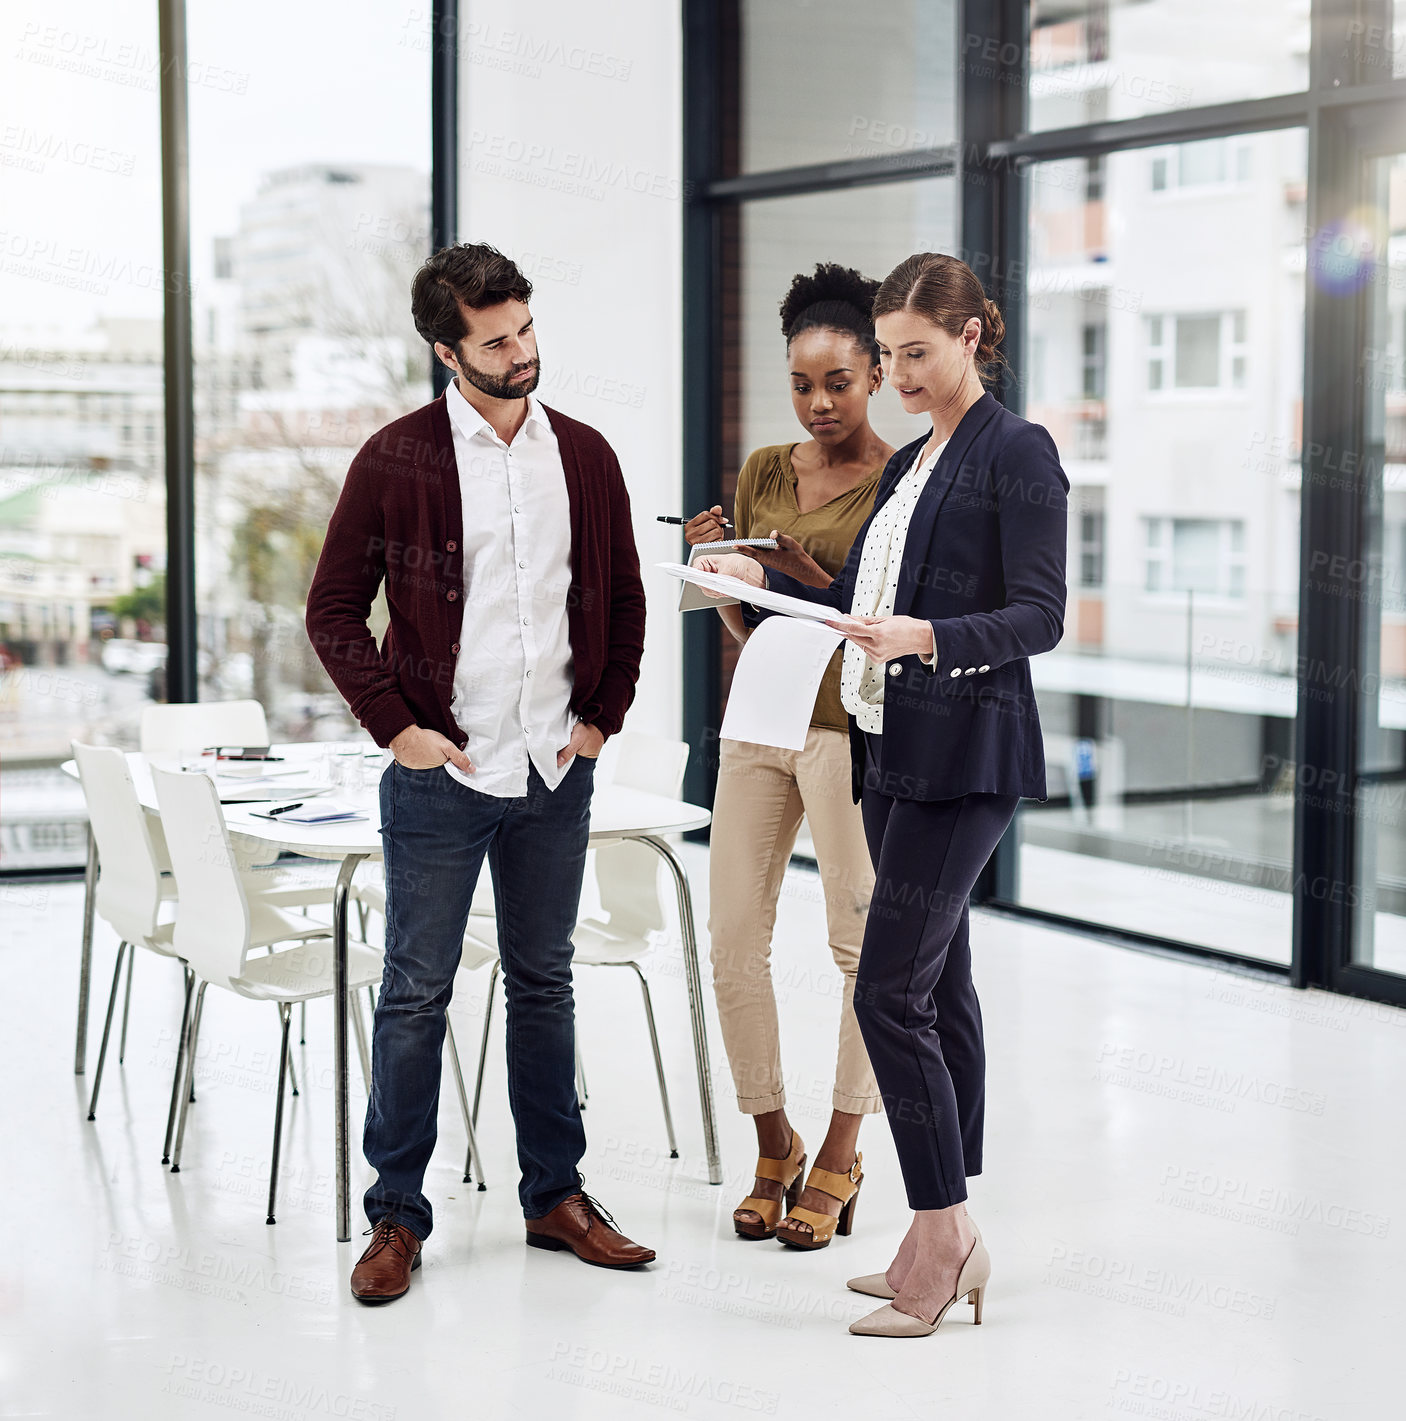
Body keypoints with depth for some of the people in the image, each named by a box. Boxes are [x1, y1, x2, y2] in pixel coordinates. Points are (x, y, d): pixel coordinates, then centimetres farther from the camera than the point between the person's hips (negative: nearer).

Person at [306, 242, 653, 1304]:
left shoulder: (583, 456, 6)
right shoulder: (397, 459, -6)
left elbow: (623, 601, 14)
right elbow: (334, 610, -2)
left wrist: (602, 717, 5)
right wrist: (397, 726, -9)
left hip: (557, 773, 4)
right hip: (440, 773, -3)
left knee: (544, 983, 13)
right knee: (416, 993, 3)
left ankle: (557, 1196, 23)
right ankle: (397, 1216, 12)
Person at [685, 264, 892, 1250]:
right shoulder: (764, 471, 12)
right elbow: (746, 625, 14)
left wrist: (814, 577, -22)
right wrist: (717, 567, -5)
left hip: (849, 723, -5)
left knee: (865, 939, 0)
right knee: (734, 938, 2)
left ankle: (841, 1158, 13)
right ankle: (774, 1147, 17)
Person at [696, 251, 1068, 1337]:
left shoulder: (1017, 453, -7)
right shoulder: (908, 465, 19)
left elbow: (1039, 616, -14)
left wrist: (927, 636, -27)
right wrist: (763, 579, 10)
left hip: (964, 753, -9)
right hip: (893, 748, 9)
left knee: (890, 992, -11)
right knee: (939, 986, 10)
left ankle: (941, 1232, -2)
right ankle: (953, 1244, 16)